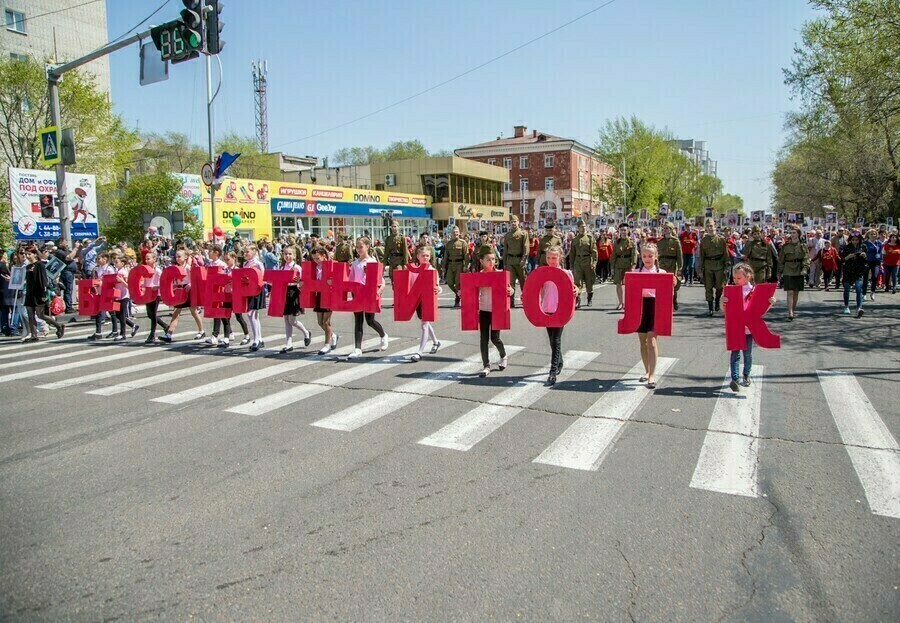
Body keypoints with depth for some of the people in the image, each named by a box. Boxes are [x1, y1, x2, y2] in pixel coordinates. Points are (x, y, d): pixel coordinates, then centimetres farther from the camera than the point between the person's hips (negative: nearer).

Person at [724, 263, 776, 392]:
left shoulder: (754, 291, -3)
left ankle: (746, 376, 32)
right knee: (735, 353, -1)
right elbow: (724, 310, -3)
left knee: (748, 353, 12)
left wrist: (770, 303, -14)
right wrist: (723, 302, -22)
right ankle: (734, 379, -2)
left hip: (749, 327, 1)